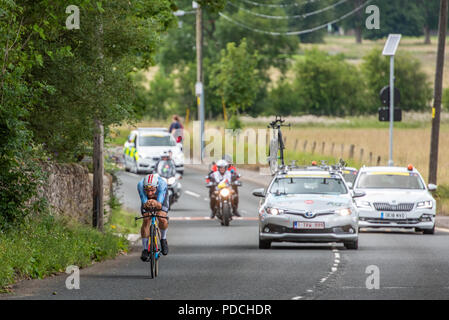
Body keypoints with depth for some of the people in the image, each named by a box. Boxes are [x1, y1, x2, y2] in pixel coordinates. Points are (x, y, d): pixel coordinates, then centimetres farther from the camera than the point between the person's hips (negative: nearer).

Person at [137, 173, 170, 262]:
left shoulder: (162, 184, -42)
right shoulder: (140, 185, -38)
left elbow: (160, 205, -47)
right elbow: (144, 203, -42)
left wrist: (155, 204, -70)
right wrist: (146, 205, -65)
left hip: (160, 199, -1)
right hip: (146, 200, 1)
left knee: (162, 219, -25)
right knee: (146, 221, -20)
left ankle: (163, 239, 5)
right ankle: (145, 249, -10)